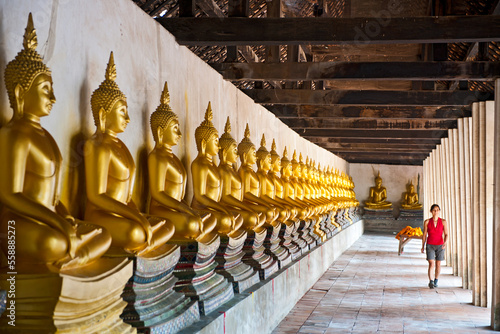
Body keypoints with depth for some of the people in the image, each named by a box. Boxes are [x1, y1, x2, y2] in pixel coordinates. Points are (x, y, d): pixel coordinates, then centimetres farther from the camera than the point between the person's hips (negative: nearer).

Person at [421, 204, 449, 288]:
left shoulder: (443, 222, -2)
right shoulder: (427, 222, -2)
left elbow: (446, 234, -3)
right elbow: (424, 235, 4)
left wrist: (445, 242, -22)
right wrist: (423, 246, 6)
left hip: (440, 246, 1)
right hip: (430, 246, -1)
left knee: (438, 265, 10)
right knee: (431, 264, -15)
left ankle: (436, 281, 28)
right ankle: (431, 282, -20)